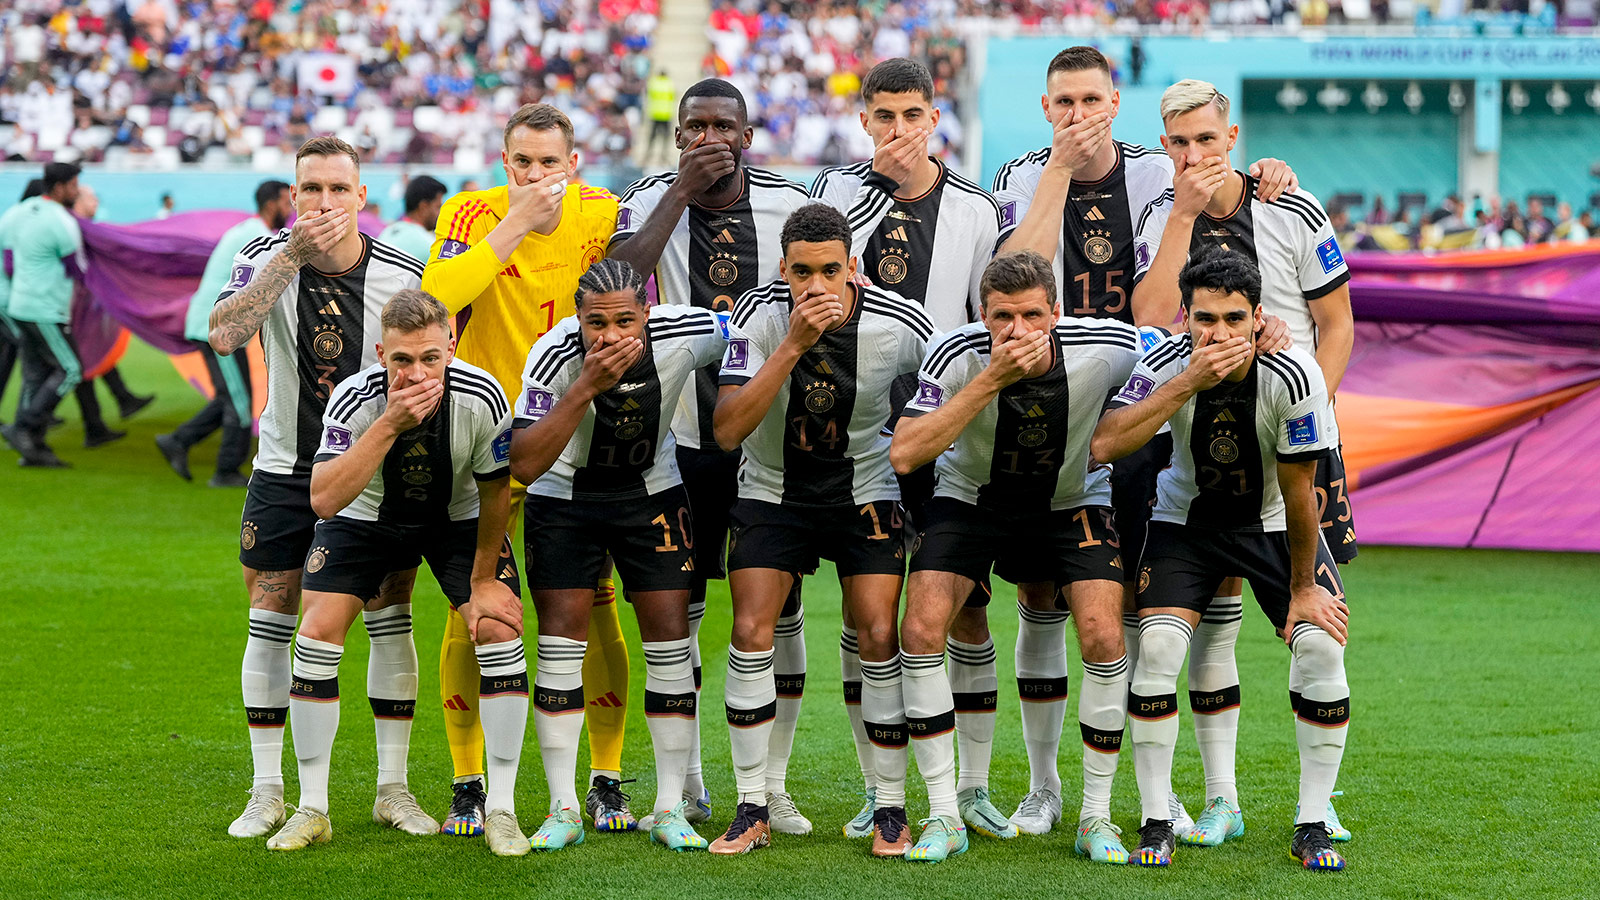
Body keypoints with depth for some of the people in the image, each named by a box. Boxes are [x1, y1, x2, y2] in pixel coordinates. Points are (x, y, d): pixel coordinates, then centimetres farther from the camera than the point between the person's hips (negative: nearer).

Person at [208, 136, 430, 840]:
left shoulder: (402, 275, -11)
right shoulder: (268, 258, -11)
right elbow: (224, 334, -29)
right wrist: (292, 255, -33)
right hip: (286, 468, 0)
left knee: (390, 622, -1)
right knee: (271, 625, 1)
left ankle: (393, 789, 9)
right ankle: (268, 793, 11)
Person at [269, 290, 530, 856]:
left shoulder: (481, 399, -31)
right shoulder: (354, 400, -33)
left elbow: (495, 492, -13)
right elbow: (324, 500, -44)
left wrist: (483, 579, -6)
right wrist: (389, 425, -50)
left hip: (458, 519, 0)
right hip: (367, 517, 0)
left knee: (500, 630, -16)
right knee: (318, 633, -13)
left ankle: (501, 810, -5)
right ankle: (312, 810, 0)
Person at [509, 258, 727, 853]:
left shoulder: (687, 333, -26)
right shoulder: (554, 355, -31)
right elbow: (523, 465, -38)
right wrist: (587, 387, -45)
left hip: (650, 493, 2)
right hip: (563, 496, -2)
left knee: (670, 637, -5)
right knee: (561, 639, -8)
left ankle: (670, 809, 2)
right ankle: (563, 810, -1)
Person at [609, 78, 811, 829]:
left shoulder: (789, 206, -1)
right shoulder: (653, 199, -3)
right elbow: (619, 276, -23)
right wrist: (683, 190, -21)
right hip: (682, 436, 0)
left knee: (779, 610, 0)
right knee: (677, 609, 5)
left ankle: (772, 782, 10)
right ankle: (684, 781, 17)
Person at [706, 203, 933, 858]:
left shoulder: (901, 327, -20)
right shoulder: (760, 315, -21)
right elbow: (728, 430, -29)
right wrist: (793, 346, -36)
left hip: (866, 491, 0)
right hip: (773, 491, 0)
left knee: (879, 639, -10)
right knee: (751, 634, -11)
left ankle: (891, 809, 3)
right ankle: (754, 809, 0)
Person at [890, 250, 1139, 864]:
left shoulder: (1103, 348, -25)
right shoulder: (957, 354, -27)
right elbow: (904, 455, -37)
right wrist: (990, 381, -42)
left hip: (1073, 500, 0)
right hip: (971, 498, 0)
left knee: (1103, 636, -18)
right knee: (921, 630, -17)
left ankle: (1096, 818, -1)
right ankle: (944, 817, -5)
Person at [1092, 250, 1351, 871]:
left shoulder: (1293, 376, -26)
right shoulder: (1167, 364, -23)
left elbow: (1298, 492, -17)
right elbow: (1104, 445, -37)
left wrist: (1303, 588, -10)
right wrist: (1189, 383, -43)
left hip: (1273, 523, 0)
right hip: (1187, 518, 0)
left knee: (1322, 645, -18)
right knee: (1157, 645, -21)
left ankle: (1311, 826, -4)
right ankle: (1156, 825, -8)